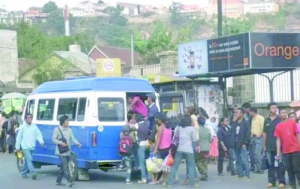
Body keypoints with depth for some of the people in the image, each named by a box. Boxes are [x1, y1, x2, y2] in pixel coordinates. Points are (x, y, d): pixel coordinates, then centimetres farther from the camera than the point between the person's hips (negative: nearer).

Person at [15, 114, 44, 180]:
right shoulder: (23, 127, -2)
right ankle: (33, 173, -20)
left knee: (28, 161, 10)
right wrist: (17, 146, 2)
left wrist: (41, 141, -15)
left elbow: (38, 134, 3)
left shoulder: (34, 126, 5)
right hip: (25, 147, -4)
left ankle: (23, 173, 24)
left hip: (32, 147, 4)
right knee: (29, 159, -15)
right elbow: (19, 137, 2)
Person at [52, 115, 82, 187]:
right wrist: (61, 143, -22)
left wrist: (78, 143, -16)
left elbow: (73, 138, 3)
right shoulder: (57, 129, -4)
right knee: (65, 167, -16)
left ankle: (58, 181, 21)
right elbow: (53, 139, -6)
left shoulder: (69, 130, 10)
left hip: (67, 152, 6)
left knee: (63, 167, 11)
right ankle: (70, 181, -24)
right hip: (61, 152, -6)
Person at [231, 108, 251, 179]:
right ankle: (239, 173, 16)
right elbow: (232, 133, 16)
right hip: (236, 145, 7)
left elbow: (247, 134, -9)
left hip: (242, 145, -7)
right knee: (238, 160, 10)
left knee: (244, 160, -10)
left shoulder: (246, 124, -5)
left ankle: (246, 174, -7)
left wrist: (245, 143, -14)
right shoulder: (234, 124, 14)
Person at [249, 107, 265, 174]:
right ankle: (256, 167, 11)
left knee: (257, 153, -14)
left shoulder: (260, 118, -9)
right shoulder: (253, 119, 16)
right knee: (254, 153, 6)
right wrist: (252, 135, 12)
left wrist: (259, 135, -13)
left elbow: (263, 128, -17)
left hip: (259, 138, -8)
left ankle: (259, 168, -10)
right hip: (253, 138, 8)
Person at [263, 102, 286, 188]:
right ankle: (271, 181, 14)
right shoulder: (266, 120, 9)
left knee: (280, 164, -3)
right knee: (270, 164, 8)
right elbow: (265, 133, 13)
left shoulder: (280, 119, -1)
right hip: (269, 146, 3)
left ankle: (282, 181, 2)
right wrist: (264, 145, 10)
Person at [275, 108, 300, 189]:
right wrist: (278, 152, 0)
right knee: (289, 169, 5)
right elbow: (278, 140, 5)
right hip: (286, 151, 2)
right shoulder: (278, 126, 5)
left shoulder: (292, 122, 0)